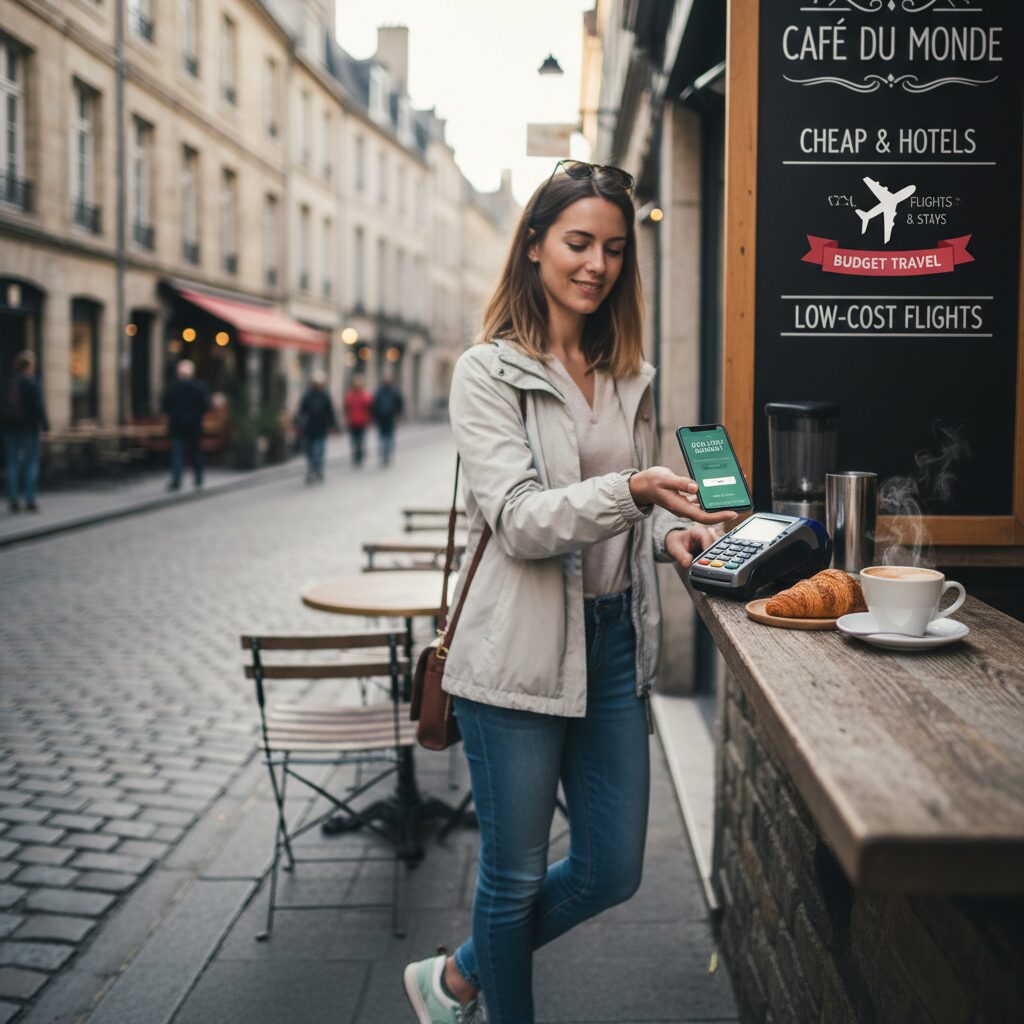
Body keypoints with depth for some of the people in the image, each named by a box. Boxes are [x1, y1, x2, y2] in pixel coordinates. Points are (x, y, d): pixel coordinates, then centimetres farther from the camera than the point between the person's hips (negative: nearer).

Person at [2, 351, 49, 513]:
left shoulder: (8, 382, 5)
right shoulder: (31, 381, -11)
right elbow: (39, 405, -14)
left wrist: (6, 424, 16)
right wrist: (44, 424, -6)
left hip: (10, 427, 5)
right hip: (29, 426, -5)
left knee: (12, 463, 8)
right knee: (31, 463, 1)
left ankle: (13, 500, 7)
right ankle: (30, 501, -1)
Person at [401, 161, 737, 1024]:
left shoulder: (631, 377, 11)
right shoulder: (490, 372, -7)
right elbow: (519, 519, -18)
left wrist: (672, 532, -2)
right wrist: (628, 491, -32)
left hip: (616, 642, 6)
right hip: (521, 649, -6)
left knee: (612, 871, 13)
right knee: (515, 872, 8)